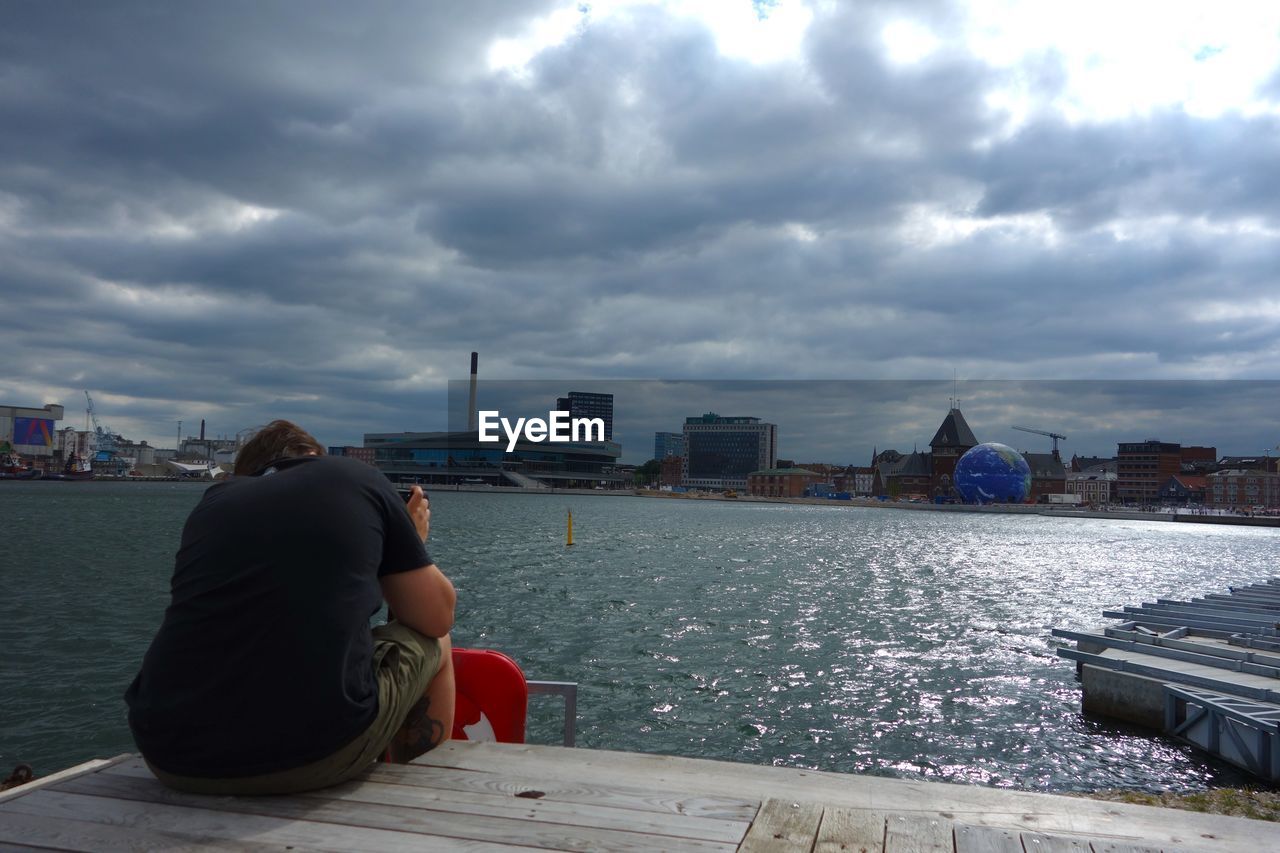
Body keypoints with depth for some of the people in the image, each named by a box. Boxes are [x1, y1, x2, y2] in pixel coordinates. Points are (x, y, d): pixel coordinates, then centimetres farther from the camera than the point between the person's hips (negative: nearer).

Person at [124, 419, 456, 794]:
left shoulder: (214, 500, 18)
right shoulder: (359, 480, 9)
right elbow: (437, 618, 11)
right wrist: (411, 545, 31)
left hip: (170, 754, 5)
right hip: (316, 755, -4)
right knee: (432, 645, 24)